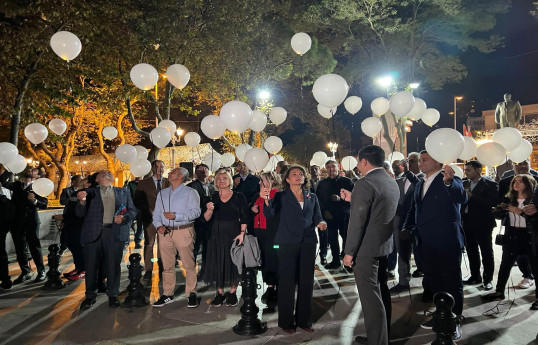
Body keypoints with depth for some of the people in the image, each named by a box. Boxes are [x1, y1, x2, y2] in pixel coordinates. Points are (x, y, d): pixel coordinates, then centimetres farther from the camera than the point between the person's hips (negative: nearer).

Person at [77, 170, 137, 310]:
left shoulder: (123, 192, 16)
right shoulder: (90, 193, 12)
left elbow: (132, 210, 13)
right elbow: (80, 213, 4)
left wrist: (124, 218, -8)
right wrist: (82, 201, -16)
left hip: (115, 234, 0)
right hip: (94, 233, 0)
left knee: (113, 266, 4)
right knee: (91, 266, 5)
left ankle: (113, 295, 20)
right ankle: (90, 296, 21)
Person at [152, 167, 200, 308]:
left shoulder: (190, 192, 3)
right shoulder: (162, 193, 21)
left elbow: (195, 212, -8)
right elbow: (156, 213, 18)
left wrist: (176, 216, -18)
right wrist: (158, 225, -2)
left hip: (184, 231, -5)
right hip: (165, 232, 5)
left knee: (189, 265, -4)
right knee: (167, 265, 8)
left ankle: (191, 294, 6)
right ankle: (167, 295, 18)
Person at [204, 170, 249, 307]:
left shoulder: (239, 197, -1)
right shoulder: (213, 198, 7)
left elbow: (244, 217, -4)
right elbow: (206, 218, 1)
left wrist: (242, 233, -16)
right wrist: (209, 209, -19)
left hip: (234, 233, -2)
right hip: (217, 234, 3)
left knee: (233, 262, 3)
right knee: (218, 263, 4)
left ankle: (232, 292, 18)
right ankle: (220, 293, 17)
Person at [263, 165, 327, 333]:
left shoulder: (312, 197, 13)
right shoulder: (281, 196, 3)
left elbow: (317, 218, 12)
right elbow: (270, 215, -11)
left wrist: (321, 224, -10)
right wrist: (266, 200, -29)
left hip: (308, 243, 4)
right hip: (288, 243, -3)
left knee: (306, 281, 9)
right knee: (287, 281, 1)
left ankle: (304, 319, 23)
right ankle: (286, 321, 15)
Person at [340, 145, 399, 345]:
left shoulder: (365, 184, -19)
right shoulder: (392, 182, 9)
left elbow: (357, 222, -20)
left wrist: (349, 252, -14)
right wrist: (352, 199, 19)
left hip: (366, 249, -10)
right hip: (385, 246, 10)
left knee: (371, 297, -1)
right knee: (381, 292, 19)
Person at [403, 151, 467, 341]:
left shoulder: (451, 181, -10)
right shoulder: (419, 185, 14)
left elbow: (462, 198, -31)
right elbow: (413, 210, 21)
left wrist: (449, 182, -49)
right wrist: (407, 228, 7)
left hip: (447, 241, -7)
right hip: (427, 241, 8)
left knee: (452, 281, 4)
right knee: (434, 280, 17)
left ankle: (455, 321, 17)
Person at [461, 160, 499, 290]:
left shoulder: (490, 184, -8)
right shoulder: (464, 183, 10)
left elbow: (493, 202, -20)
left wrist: (472, 197, -22)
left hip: (482, 223, -6)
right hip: (467, 222, 6)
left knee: (486, 252, 5)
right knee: (471, 251, 14)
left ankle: (488, 279, 16)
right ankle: (475, 276, 27)